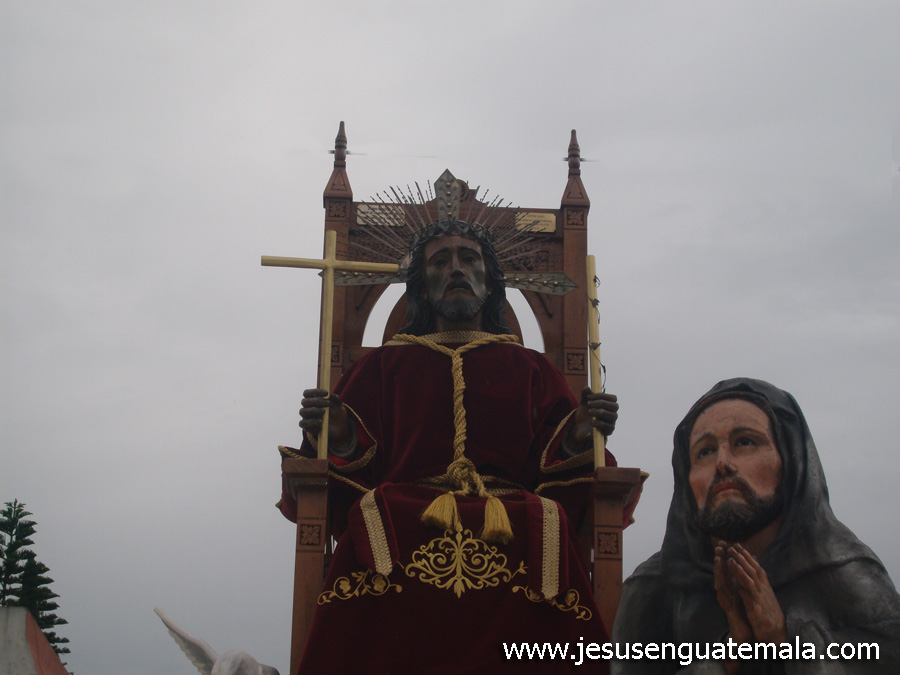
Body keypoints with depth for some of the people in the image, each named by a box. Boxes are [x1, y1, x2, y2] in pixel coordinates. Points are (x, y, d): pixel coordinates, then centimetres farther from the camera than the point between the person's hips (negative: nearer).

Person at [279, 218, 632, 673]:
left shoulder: (531, 370, 25)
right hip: (402, 523, 0)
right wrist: (338, 439, -7)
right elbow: (356, 471, 13)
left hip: (512, 522, 1)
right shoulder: (384, 364, 24)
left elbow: (550, 469, 13)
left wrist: (576, 439, -6)